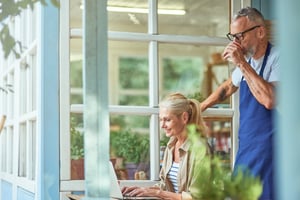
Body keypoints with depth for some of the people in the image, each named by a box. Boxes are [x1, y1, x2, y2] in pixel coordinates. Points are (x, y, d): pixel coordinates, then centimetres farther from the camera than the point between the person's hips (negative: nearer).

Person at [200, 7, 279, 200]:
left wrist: (241, 64, -23)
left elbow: (270, 100, -29)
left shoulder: (278, 58, -14)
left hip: (267, 149, -8)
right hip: (246, 146, 8)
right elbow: (229, 86, 30)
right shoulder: (247, 60, 11)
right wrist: (199, 108, 30)